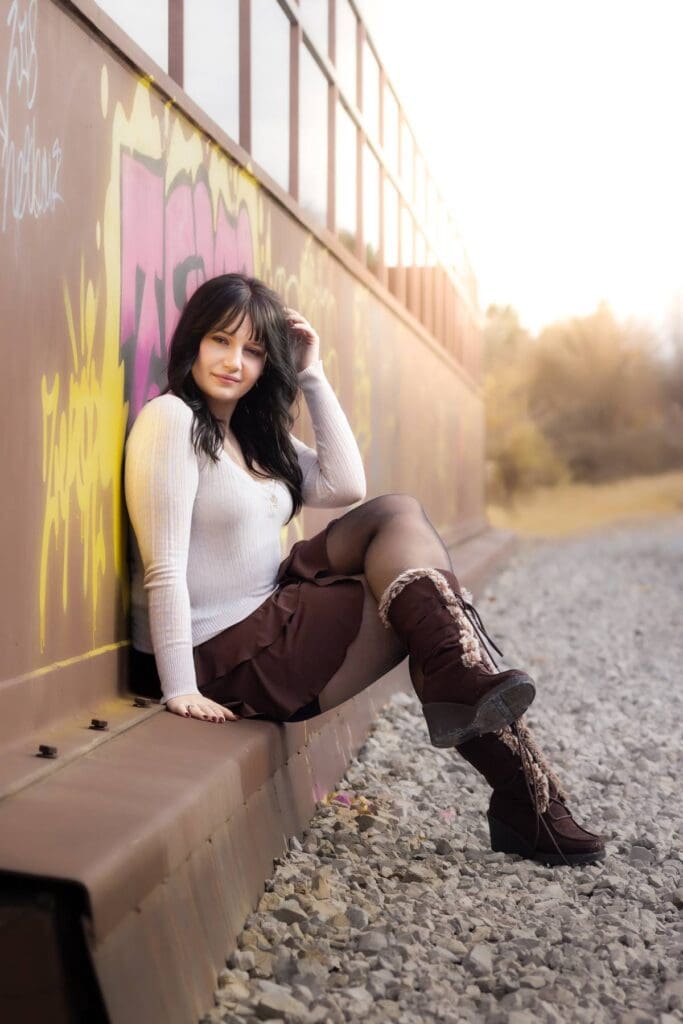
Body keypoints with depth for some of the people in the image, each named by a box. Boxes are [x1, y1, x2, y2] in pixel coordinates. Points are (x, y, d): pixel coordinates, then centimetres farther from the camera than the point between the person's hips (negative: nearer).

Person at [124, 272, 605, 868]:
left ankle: (468, 691, -12)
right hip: (216, 657, -9)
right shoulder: (170, 418, -12)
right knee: (423, 596, -10)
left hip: (266, 615, 9)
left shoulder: (254, 433, 14)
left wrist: (312, 377, 2)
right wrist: (179, 691, -23)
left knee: (399, 514, -6)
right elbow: (164, 567, -19)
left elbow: (346, 486, 2)